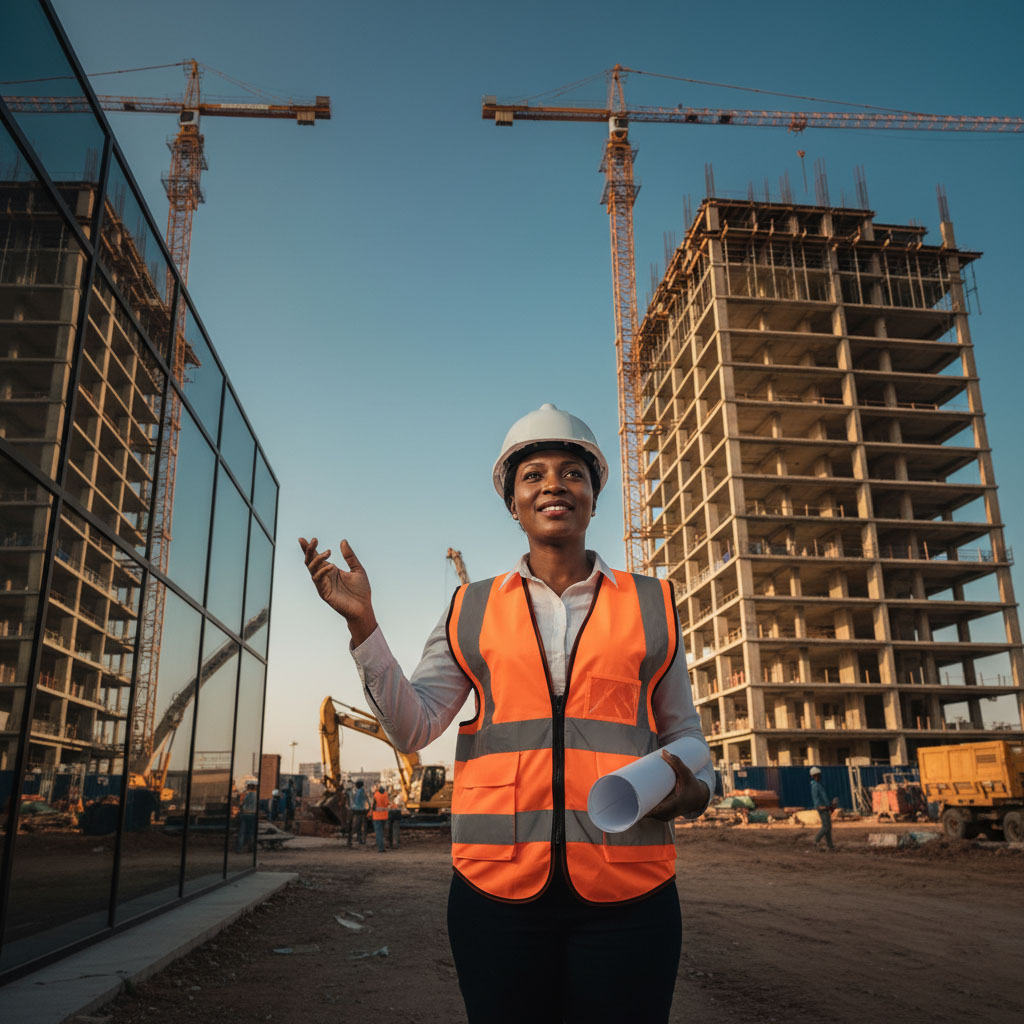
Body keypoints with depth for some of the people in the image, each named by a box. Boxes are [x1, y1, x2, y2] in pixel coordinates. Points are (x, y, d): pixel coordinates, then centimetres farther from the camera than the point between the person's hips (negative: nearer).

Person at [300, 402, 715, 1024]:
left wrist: (692, 792, -8)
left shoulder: (651, 605, 9)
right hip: (497, 888, 0)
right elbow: (412, 728, 2)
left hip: (626, 894, 0)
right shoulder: (472, 612, 9)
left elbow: (682, 736, 14)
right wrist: (363, 624, -9)